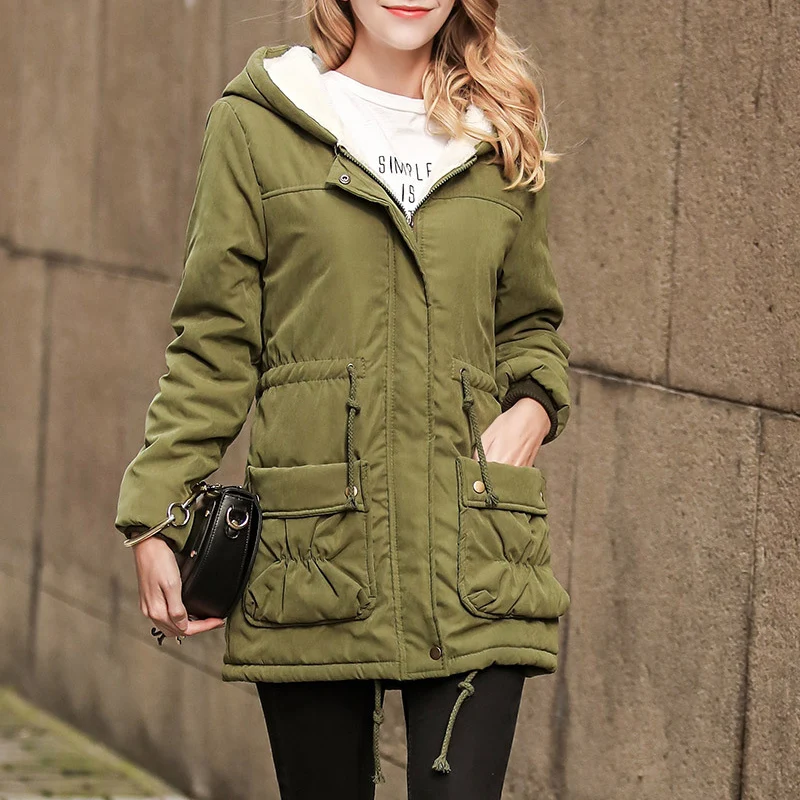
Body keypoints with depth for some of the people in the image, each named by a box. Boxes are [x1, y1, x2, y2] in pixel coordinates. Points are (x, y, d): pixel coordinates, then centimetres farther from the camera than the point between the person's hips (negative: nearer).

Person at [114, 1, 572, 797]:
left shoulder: (500, 141, 12)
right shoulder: (256, 126, 4)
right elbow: (212, 343, 4)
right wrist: (155, 517, -3)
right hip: (315, 553, -1)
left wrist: (535, 405, 1)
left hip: (470, 551, 2)